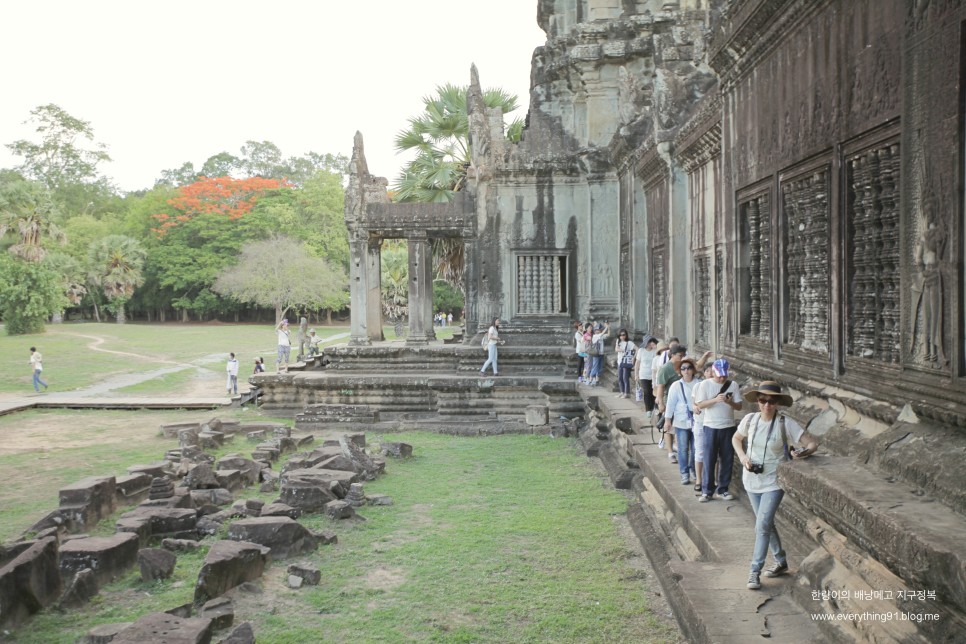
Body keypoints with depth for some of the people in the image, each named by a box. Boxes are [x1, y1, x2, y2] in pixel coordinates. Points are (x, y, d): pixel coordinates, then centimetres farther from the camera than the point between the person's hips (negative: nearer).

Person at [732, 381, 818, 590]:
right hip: (752, 480, 5)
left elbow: (812, 442, -16)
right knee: (766, 524, 17)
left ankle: (755, 571, 1)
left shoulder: (785, 423, -16)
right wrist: (742, 457, -5)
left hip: (774, 482, -4)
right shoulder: (750, 420, -6)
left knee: (762, 526, -10)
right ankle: (781, 561, 36)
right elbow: (736, 439, 12)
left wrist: (806, 451, -36)